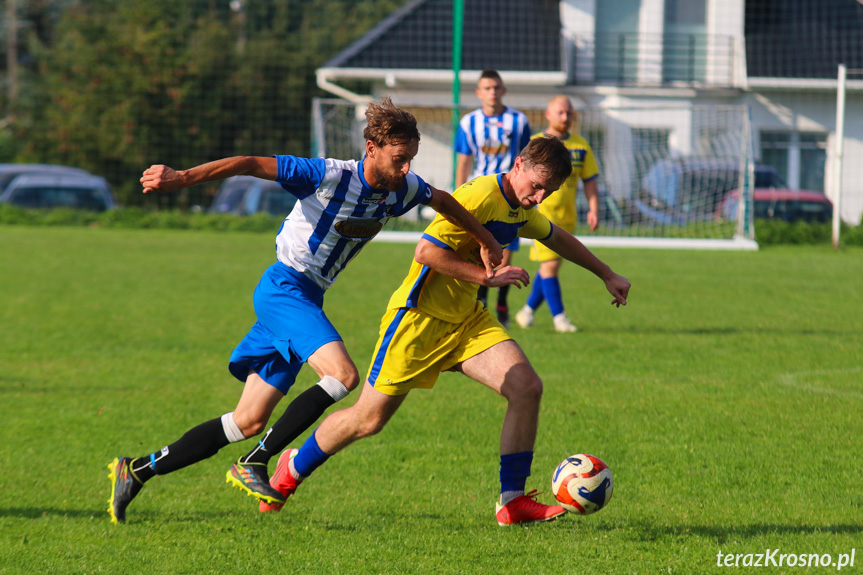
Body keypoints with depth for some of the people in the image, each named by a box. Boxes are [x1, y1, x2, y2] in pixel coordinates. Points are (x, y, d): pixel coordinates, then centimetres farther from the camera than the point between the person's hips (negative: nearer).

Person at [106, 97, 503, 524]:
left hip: (307, 299, 8)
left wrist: (487, 242, 33)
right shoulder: (330, 177, -19)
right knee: (342, 375, -28)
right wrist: (181, 178, -30)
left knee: (249, 422, 7)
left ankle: (138, 470, 15)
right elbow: (250, 165, -22)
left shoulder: (402, 188, 2)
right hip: (285, 288, -8)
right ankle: (254, 465, -18)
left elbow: (443, 201, 24)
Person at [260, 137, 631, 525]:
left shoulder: (522, 210, 7)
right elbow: (426, 251, -27)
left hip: (467, 320, 8)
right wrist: (487, 277, -27)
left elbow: (558, 238, 29)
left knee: (527, 388, -12)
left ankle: (513, 501, -5)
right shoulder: (480, 196, -22)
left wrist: (607, 275, 35)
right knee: (369, 419, -1)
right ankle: (293, 468, 25)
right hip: (420, 318, -8)